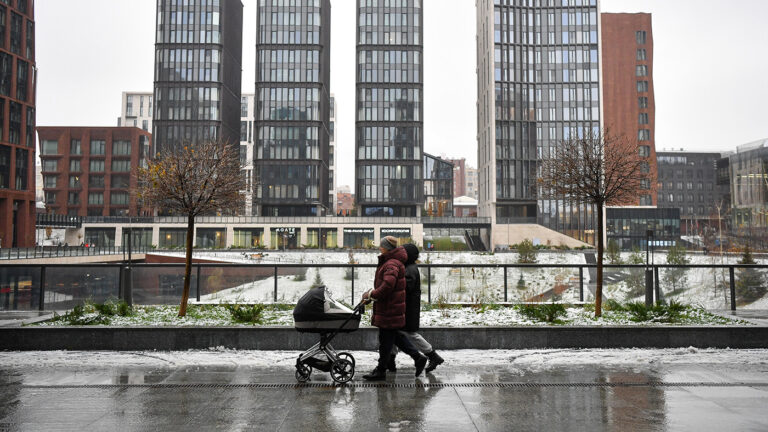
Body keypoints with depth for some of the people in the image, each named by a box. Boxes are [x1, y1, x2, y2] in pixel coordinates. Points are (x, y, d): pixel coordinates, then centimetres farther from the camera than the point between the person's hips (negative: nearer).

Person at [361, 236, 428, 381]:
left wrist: (372, 295, -22)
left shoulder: (392, 264, -20)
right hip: (388, 308, 11)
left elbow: (388, 285, -32)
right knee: (394, 336, 17)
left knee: (386, 339, 0)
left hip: (390, 310, -11)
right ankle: (418, 357, 22)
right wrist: (372, 293, 15)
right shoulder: (388, 262, 15)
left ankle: (381, 371, 11)